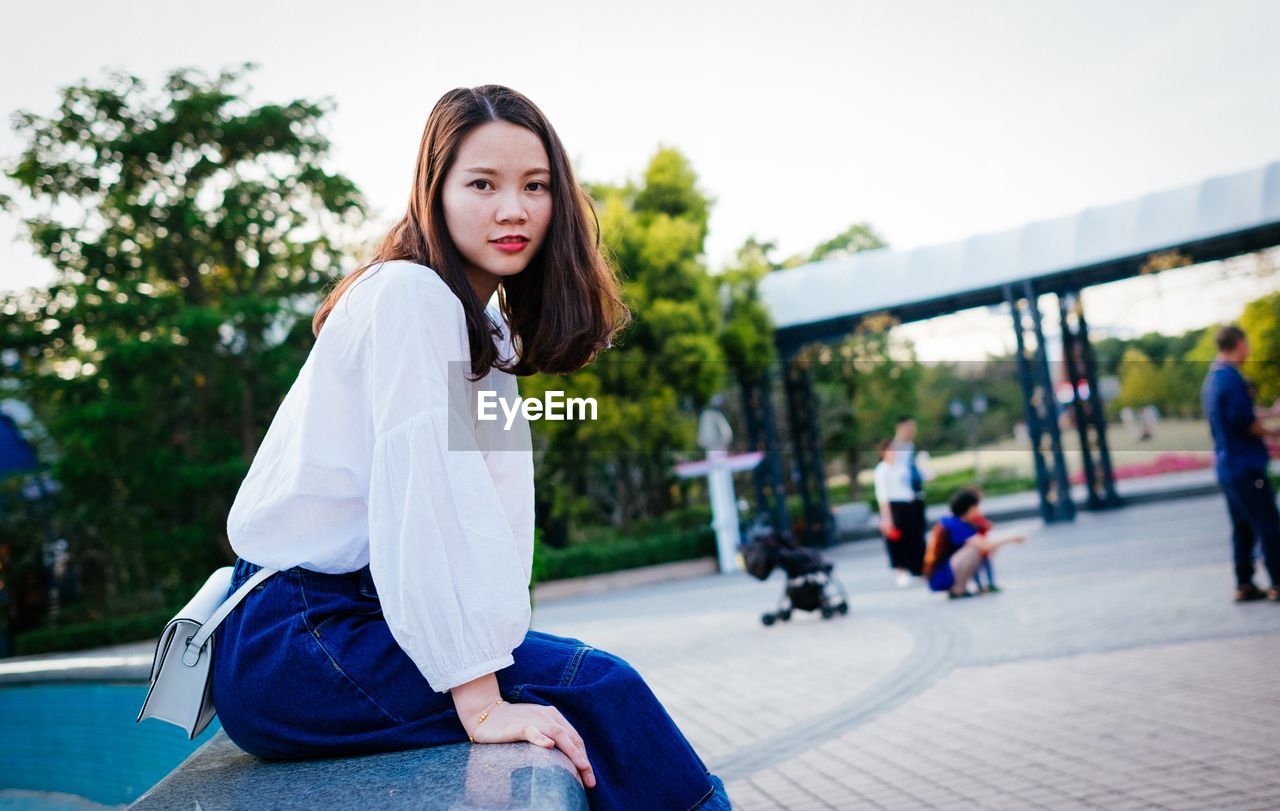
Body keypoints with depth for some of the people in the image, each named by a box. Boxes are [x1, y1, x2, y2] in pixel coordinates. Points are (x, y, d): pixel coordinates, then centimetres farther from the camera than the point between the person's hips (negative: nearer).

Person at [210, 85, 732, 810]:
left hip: (358, 617, 8)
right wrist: (482, 701, -26)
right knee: (599, 690, -14)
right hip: (291, 639, -8)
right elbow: (423, 494, -23)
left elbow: (493, 504, 8)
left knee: (604, 687, -3)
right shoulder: (409, 294, -14)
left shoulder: (491, 333, 15)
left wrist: (496, 645, -2)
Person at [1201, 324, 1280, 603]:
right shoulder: (1231, 378, -17)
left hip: (1226, 467, 9)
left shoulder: (1210, 379, 12)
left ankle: (1244, 585, 15)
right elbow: (1246, 422, -17)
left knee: (1243, 527, 12)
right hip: (1245, 465, -9)